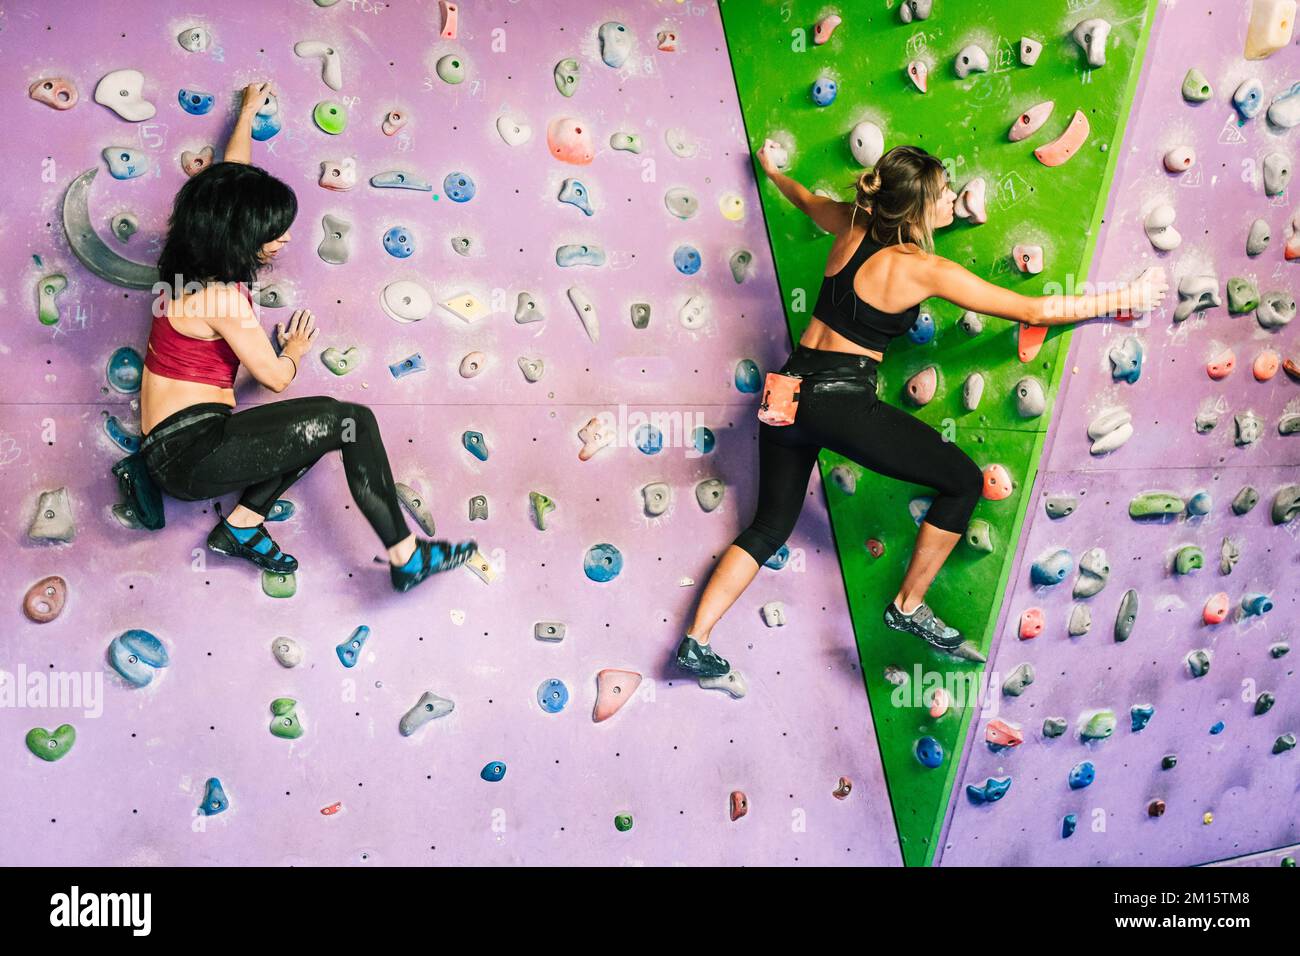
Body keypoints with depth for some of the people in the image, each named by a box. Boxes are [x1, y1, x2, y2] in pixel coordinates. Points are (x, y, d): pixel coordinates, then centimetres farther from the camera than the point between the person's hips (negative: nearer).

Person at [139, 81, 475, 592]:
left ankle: (242, 522, 8)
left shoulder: (199, 267, 11)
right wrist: (294, 349, 14)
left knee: (323, 426, 16)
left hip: (178, 448, 10)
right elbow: (275, 376, -9)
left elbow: (232, 178, 26)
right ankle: (405, 558, -13)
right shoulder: (220, 296, -17)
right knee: (351, 420, -15)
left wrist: (248, 113, 38)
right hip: (190, 450, -10)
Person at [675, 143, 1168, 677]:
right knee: (964, 481, 6)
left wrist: (772, 170, 51)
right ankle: (908, 608, 16)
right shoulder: (924, 270, -11)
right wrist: (1125, 298, 5)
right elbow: (1035, 311, -6)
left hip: (789, 391, 8)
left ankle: (696, 642, 14)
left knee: (770, 525, 19)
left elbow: (805, 199, 29)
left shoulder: (853, 227, 6)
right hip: (842, 400, -8)